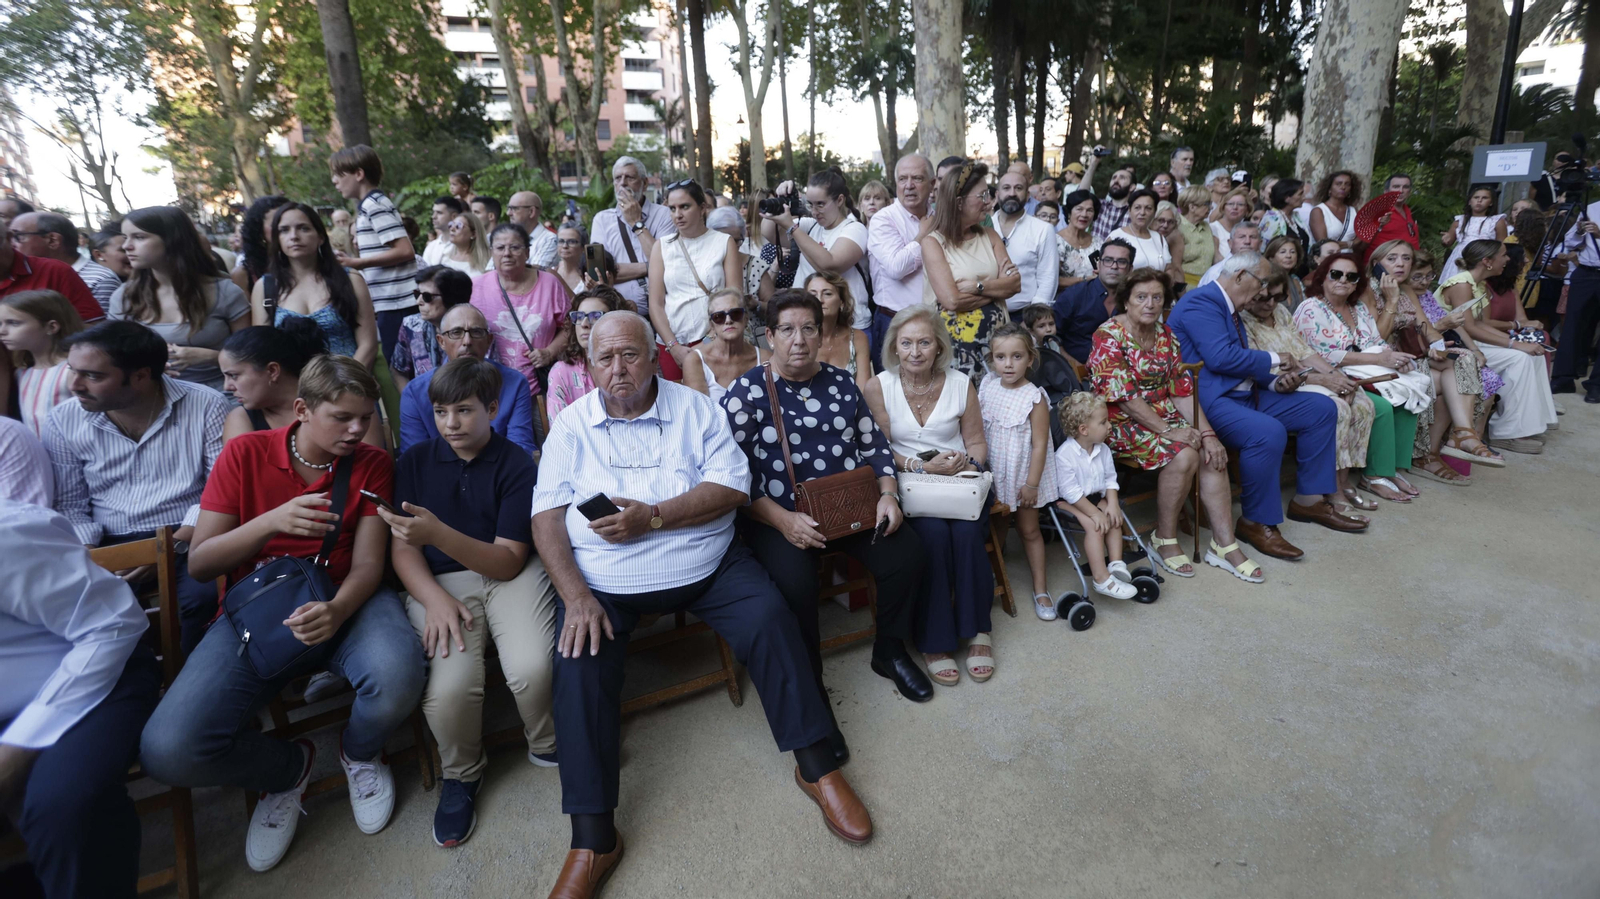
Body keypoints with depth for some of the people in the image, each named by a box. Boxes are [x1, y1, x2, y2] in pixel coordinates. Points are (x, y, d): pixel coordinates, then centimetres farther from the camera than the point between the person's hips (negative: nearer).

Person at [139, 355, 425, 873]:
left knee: (396, 676, -34)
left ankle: (360, 754, 6)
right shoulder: (245, 453, 1)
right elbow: (199, 564, -1)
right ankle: (287, 768, 14)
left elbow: (367, 564, -5)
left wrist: (335, 613, -28)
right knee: (168, 750, -22)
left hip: (341, 602, 0)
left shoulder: (371, 465, 1)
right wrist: (272, 521, -20)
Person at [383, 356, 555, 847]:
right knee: (449, 686, -26)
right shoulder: (414, 461, 10)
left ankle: (548, 748, 8)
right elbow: (402, 549, 5)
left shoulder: (516, 465, 0)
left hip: (509, 576, -1)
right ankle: (461, 774, 9)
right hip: (438, 582, 2)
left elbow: (508, 560, -9)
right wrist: (435, 599, -15)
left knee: (533, 668, -28)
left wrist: (437, 533, -25)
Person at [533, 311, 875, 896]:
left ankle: (816, 766, -1)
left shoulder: (695, 408, 2)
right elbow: (547, 517, -3)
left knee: (769, 619, -20)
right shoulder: (571, 426, 4)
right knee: (579, 662, -23)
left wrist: (653, 517, -20)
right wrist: (575, 596, -18)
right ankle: (592, 841, -10)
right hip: (604, 582, 0)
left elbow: (733, 486, -8)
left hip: (707, 566, 0)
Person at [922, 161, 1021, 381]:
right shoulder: (933, 241, -7)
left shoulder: (989, 236, 10)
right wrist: (997, 286, -7)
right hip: (956, 341, -5)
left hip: (996, 336, 5)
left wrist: (977, 286, -15)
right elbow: (952, 300, -18)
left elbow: (1014, 283, 0)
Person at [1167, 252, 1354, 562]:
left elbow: (1242, 363, 22)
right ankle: (1256, 522, -15)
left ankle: (1307, 500, 16)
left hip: (1243, 395, 11)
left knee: (1322, 408, 9)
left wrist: (1276, 383, 3)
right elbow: (1221, 357, -24)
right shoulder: (1201, 301, -11)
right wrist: (1274, 360, -9)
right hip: (1209, 400, -11)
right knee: (1269, 431, -34)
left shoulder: (1227, 307, 21)